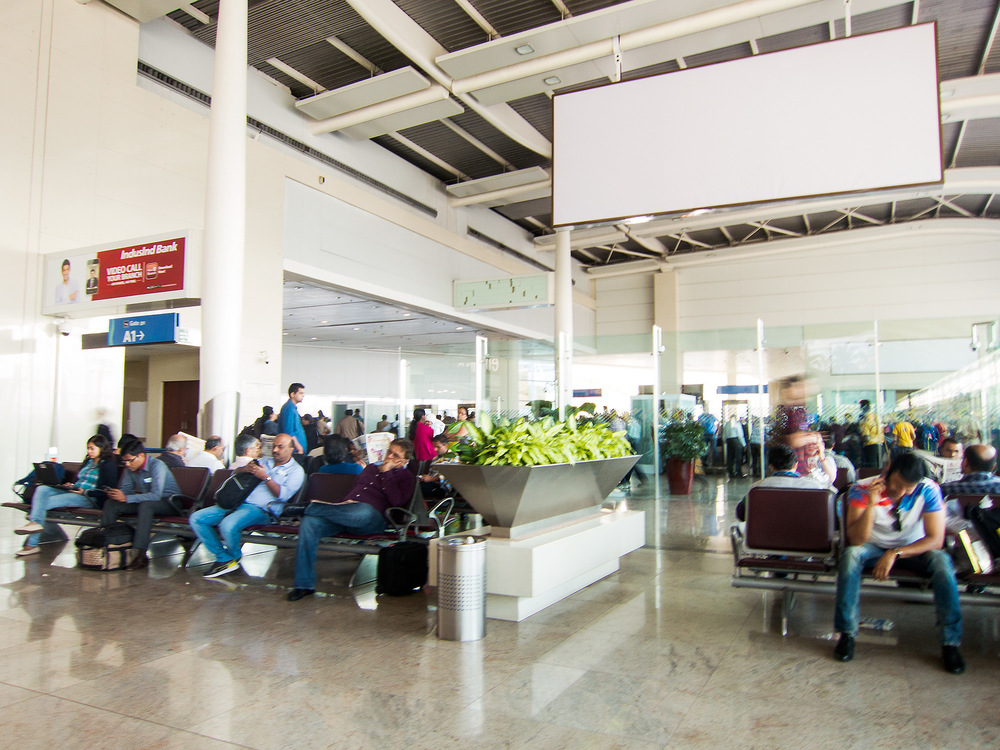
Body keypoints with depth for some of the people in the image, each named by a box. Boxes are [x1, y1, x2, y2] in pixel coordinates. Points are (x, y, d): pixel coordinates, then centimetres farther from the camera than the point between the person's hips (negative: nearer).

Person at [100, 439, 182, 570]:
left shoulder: (156, 465, -22)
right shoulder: (130, 468, 1)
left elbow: (156, 495, -31)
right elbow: (125, 489, 8)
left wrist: (126, 498, -34)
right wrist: (114, 494, -16)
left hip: (168, 502, -8)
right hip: (145, 500, 8)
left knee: (145, 505, -38)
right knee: (110, 504, -6)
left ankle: (141, 555, -39)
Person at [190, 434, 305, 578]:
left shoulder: (296, 471, 5)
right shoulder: (263, 462, 24)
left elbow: (283, 495, -10)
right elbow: (234, 474, 23)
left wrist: (265, 477, -15)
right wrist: (245, 469, 1)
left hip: (261, 509, -7)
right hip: (238, 502, 7)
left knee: (228, 525, -34)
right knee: (196, 518, -8)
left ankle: (235, 556, 0)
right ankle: (224, 558, -5)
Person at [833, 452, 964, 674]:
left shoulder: (928, 490, -19)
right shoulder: (862, 489, -21)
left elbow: (936, 539, -21)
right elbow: (856, 540, -26)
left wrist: (895, 553, -33)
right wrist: (871, 505, -39)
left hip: (914, 549, 1)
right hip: (875, 548, -1)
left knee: (942, 560, -31)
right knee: (851, 555, -32)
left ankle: (950, 642, -19)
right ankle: (847, 634, -24)